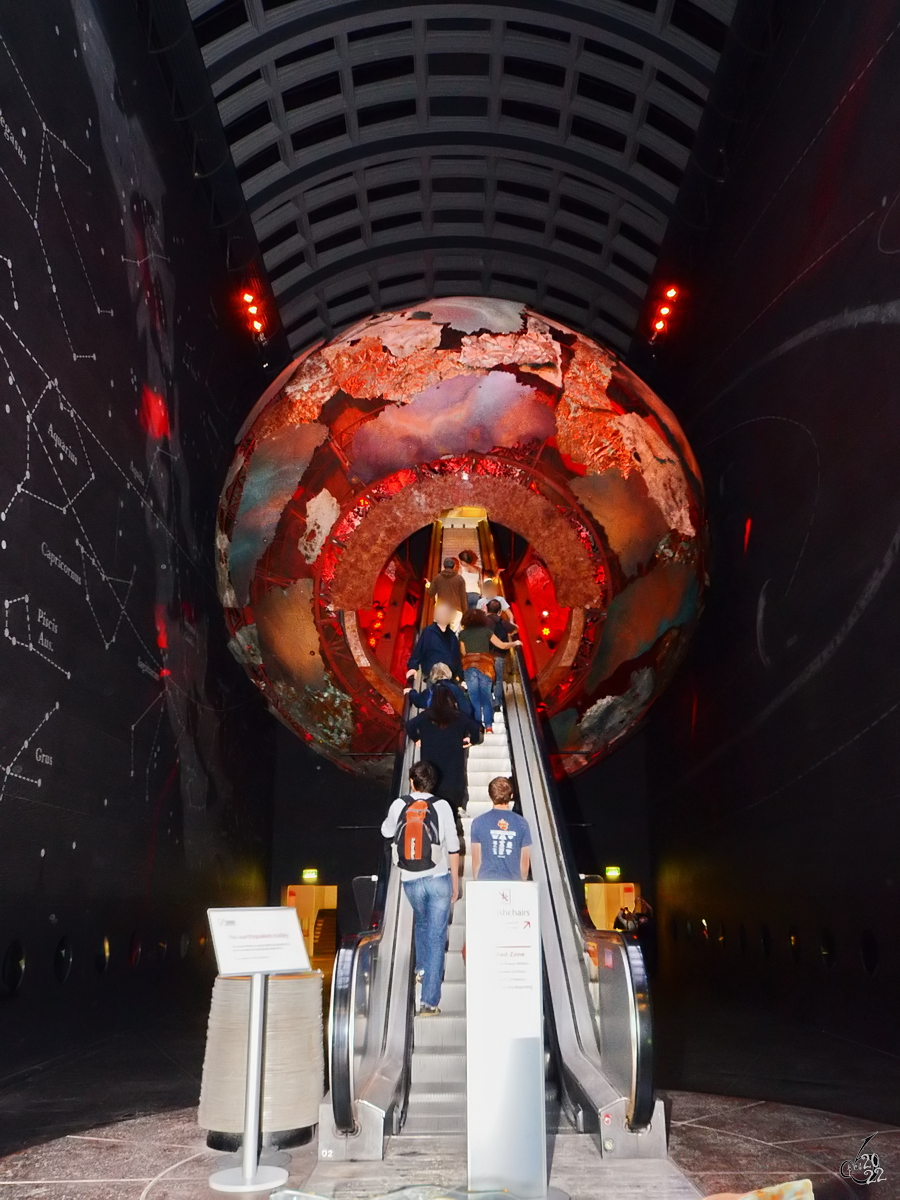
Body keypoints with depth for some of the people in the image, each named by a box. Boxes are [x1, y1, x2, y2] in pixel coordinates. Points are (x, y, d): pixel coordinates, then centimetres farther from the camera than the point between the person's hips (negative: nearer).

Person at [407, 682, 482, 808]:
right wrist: (472, 740, 10)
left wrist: (416, 738, 5)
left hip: (431, 763, 1)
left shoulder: (426, 716, -1)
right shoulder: (458, 717, -2)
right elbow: (475, 728, -8)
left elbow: (410, 725, -12)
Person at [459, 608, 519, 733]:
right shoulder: (486, 631, 4)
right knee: (486, 696, 6)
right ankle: (488, 726, 2)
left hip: (469, 666, 1)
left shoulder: (463, 633, 7)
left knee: (474, 697, 4)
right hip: (484, 665, -1)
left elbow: (463, 652, 11)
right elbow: (501, 645, 4)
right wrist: (514, 643, 21)